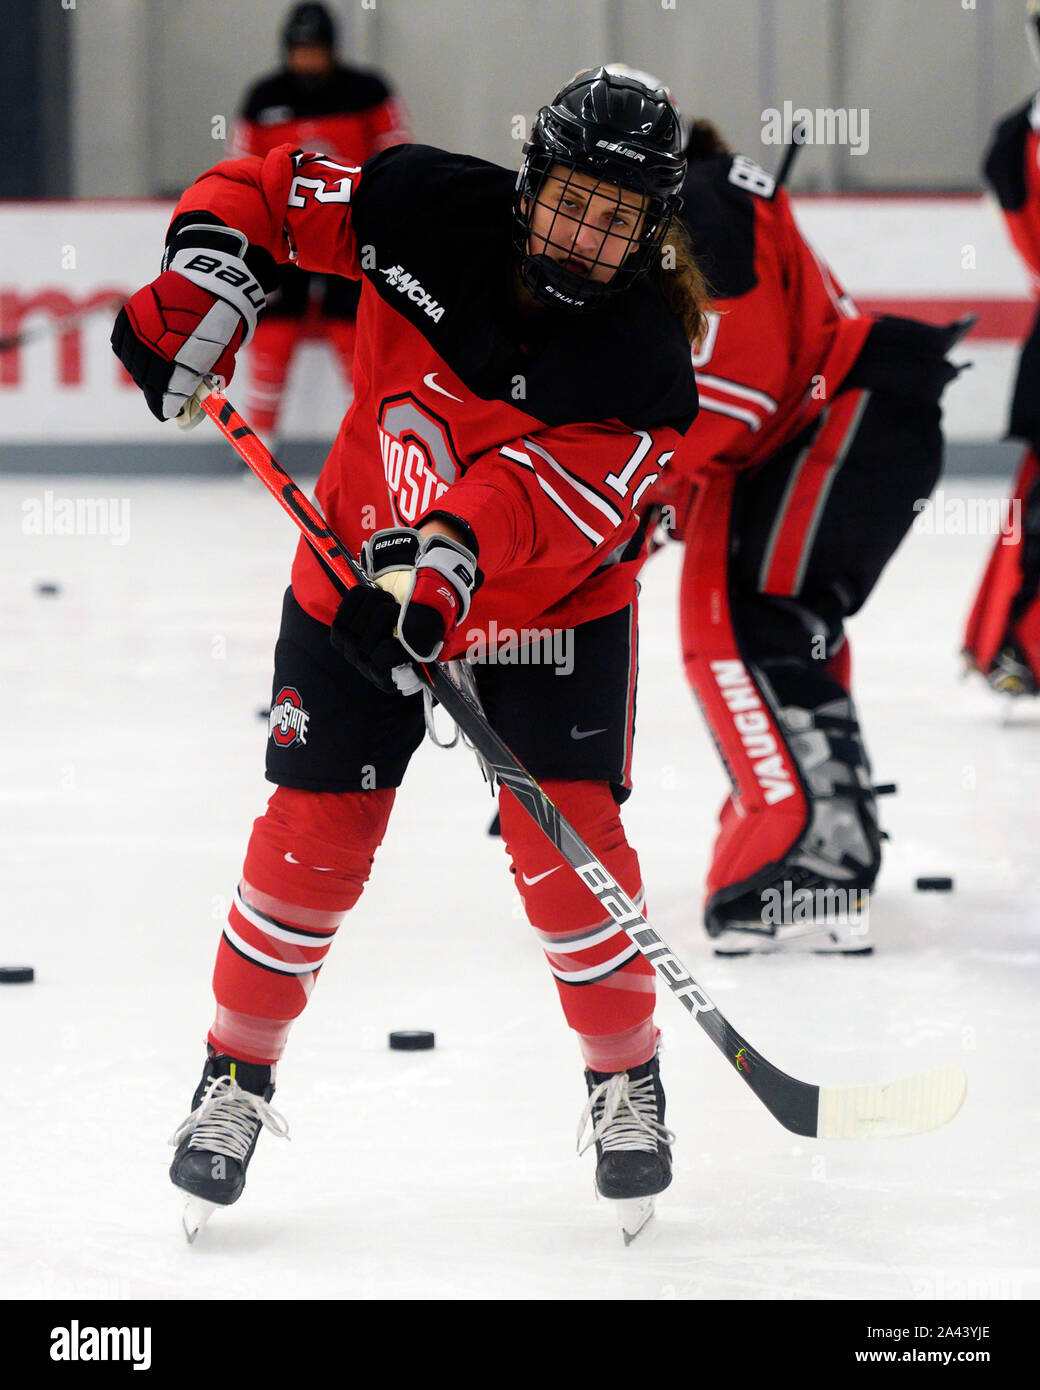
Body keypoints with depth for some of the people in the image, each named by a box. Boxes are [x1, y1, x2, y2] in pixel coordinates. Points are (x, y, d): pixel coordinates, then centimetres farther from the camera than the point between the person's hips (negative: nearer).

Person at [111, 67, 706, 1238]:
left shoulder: (645, 371, -25)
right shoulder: (427, 210, -19)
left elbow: (547, 492, -38)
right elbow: (263, 192, -6)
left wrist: (446, 558, -54)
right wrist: (204, 290, -24)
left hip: (551, 601, -1)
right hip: (360, 568, 1)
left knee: (565, 833, -12)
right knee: (314, 832, -3)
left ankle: (628, 1081, 11)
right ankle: (237, 1076, 16)